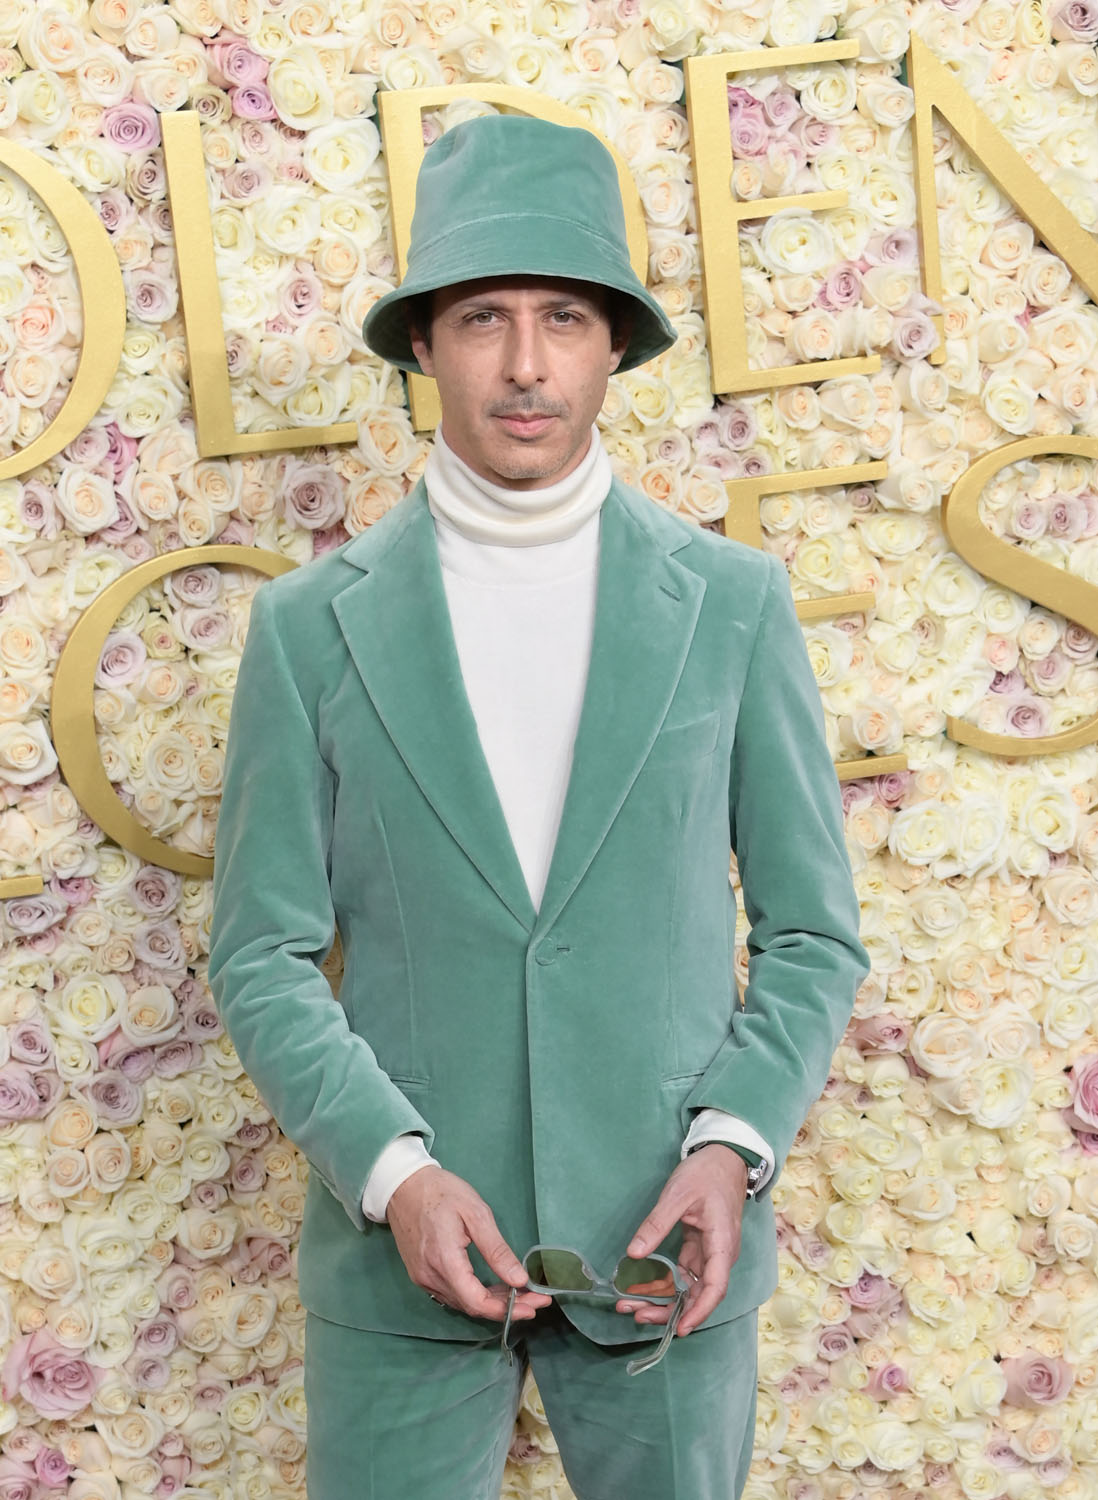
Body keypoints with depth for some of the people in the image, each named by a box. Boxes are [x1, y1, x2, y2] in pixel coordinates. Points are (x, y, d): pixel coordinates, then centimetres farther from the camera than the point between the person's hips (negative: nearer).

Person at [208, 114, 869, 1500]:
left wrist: (733, 1143, -12)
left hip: (664, 1246, 1)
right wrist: (391, 1171, -14)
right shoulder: (312, 626, -1)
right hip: (402, 1242, 0)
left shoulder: (734, 604, 0)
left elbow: (809, 933, 4)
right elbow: (263, 956, 0)